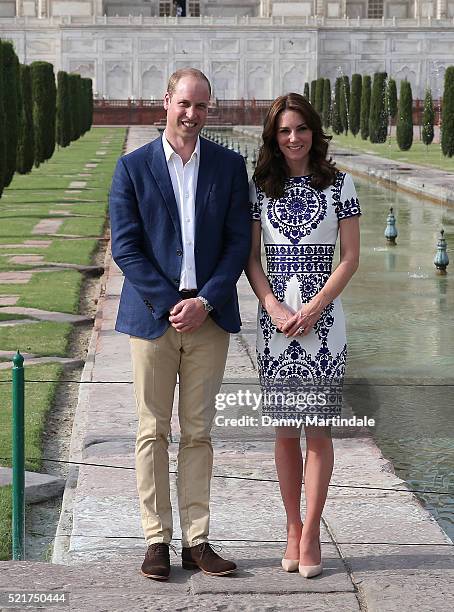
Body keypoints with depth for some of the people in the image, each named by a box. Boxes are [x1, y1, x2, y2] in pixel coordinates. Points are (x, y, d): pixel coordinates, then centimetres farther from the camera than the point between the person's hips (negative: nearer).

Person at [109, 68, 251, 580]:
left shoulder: (229, 166, 5)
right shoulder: (132, 167, 0)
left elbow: (238, 241, 2)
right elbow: (125, 247, -4)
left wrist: (205, 301, -10)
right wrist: (170, 305, -11)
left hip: (209, 315, 1)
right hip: (153, 315, -1)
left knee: (198, 432, 6)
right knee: (153, 432, 4)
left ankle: (196, 540, 12)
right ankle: (157, 541, 10)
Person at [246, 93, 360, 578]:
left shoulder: (339, 184, 3)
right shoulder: (259, 187, 7)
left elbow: (350, 258, 1)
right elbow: (250, 258, 6)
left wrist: (312, 309, -9)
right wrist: (276, 309, -8)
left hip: (322, 316, -2)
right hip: (274, 316, 2)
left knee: (317, 428, -2)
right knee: (285, 430, 5)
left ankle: (310, 535, 2)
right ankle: (293, 528, 15)